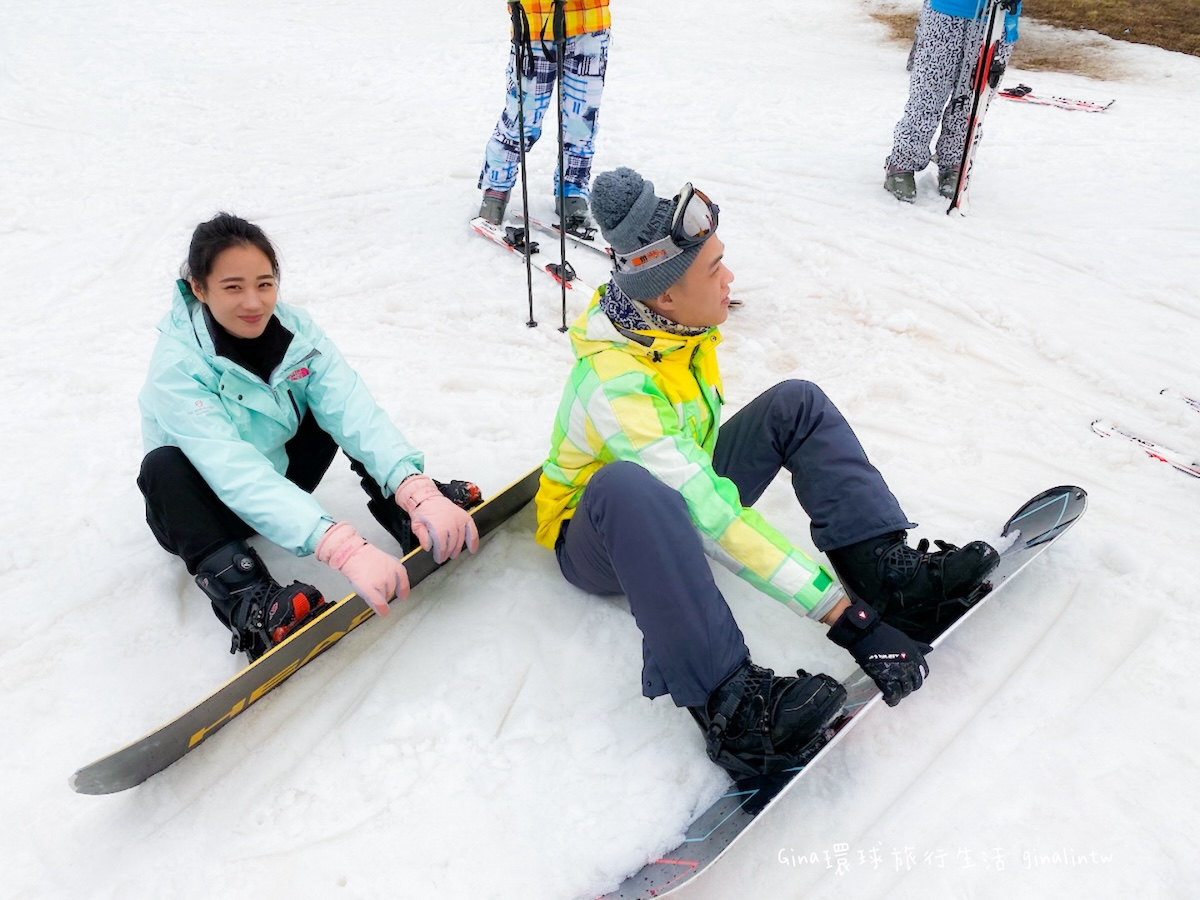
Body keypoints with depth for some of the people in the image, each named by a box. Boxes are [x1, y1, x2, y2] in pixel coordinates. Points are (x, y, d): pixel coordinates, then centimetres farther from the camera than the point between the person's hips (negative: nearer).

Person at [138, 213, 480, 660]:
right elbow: (237, 474, -41)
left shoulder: (297, 331, -16)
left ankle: (409, 517, -19)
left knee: (336, 401, -13)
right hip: (210, 508, -4)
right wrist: (342, 547, -54)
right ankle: (245, 600, -43)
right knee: (163, 467, -34)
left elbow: (355, 412, -28)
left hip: (281, 478, 4)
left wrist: (415, 490, -46)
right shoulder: (177, 367, -28)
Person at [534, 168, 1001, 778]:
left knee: (796, 404, -7)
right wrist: (843, 614, -41)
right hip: (599, 541, -7)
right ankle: (725, 702, -43)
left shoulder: (680, 324, -8)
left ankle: (888, 571, -18)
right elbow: (713, 520, -40)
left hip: (686, 497, 8)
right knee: (627, 486, -44)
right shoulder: (615, 384, -34)